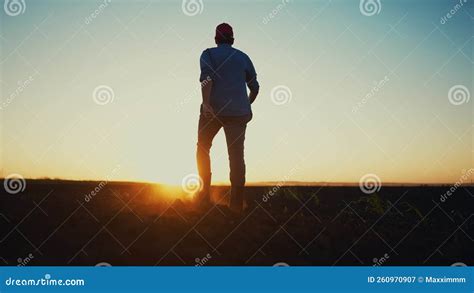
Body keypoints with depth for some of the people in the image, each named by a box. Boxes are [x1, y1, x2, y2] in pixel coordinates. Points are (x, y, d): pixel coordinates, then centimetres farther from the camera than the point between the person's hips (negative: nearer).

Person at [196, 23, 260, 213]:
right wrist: (247, 105, 33)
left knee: (203, 149, 18)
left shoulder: (208, 54, 7)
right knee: (236, 155, -3)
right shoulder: (243, 57, 16)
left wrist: (206, 103, -24)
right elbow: (255, 87, 16)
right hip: (238, 112, 2)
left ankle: (205, 193, 11)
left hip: (213, 109, -1)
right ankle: (237, 203, -13)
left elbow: (207, 77, -13)